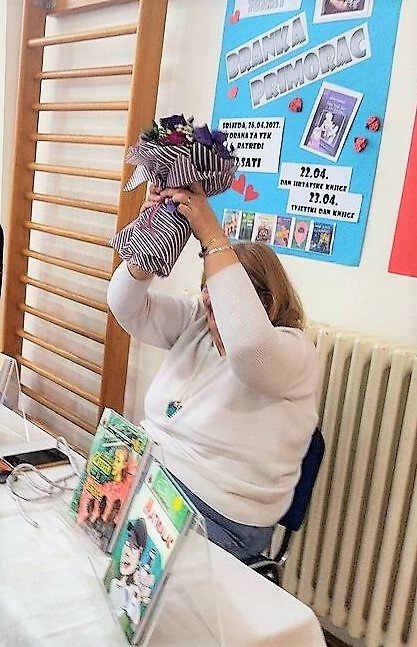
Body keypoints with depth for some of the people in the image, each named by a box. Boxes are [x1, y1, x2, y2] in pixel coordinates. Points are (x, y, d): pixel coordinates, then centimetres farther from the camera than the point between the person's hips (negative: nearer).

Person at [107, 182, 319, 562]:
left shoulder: (294, 351, -13)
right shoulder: (195, 323, 7)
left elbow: (248, 343, -36)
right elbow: (128, 307, -2)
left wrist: (212, 236, -34)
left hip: (218, 515, -6)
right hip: (144, 473, 7)